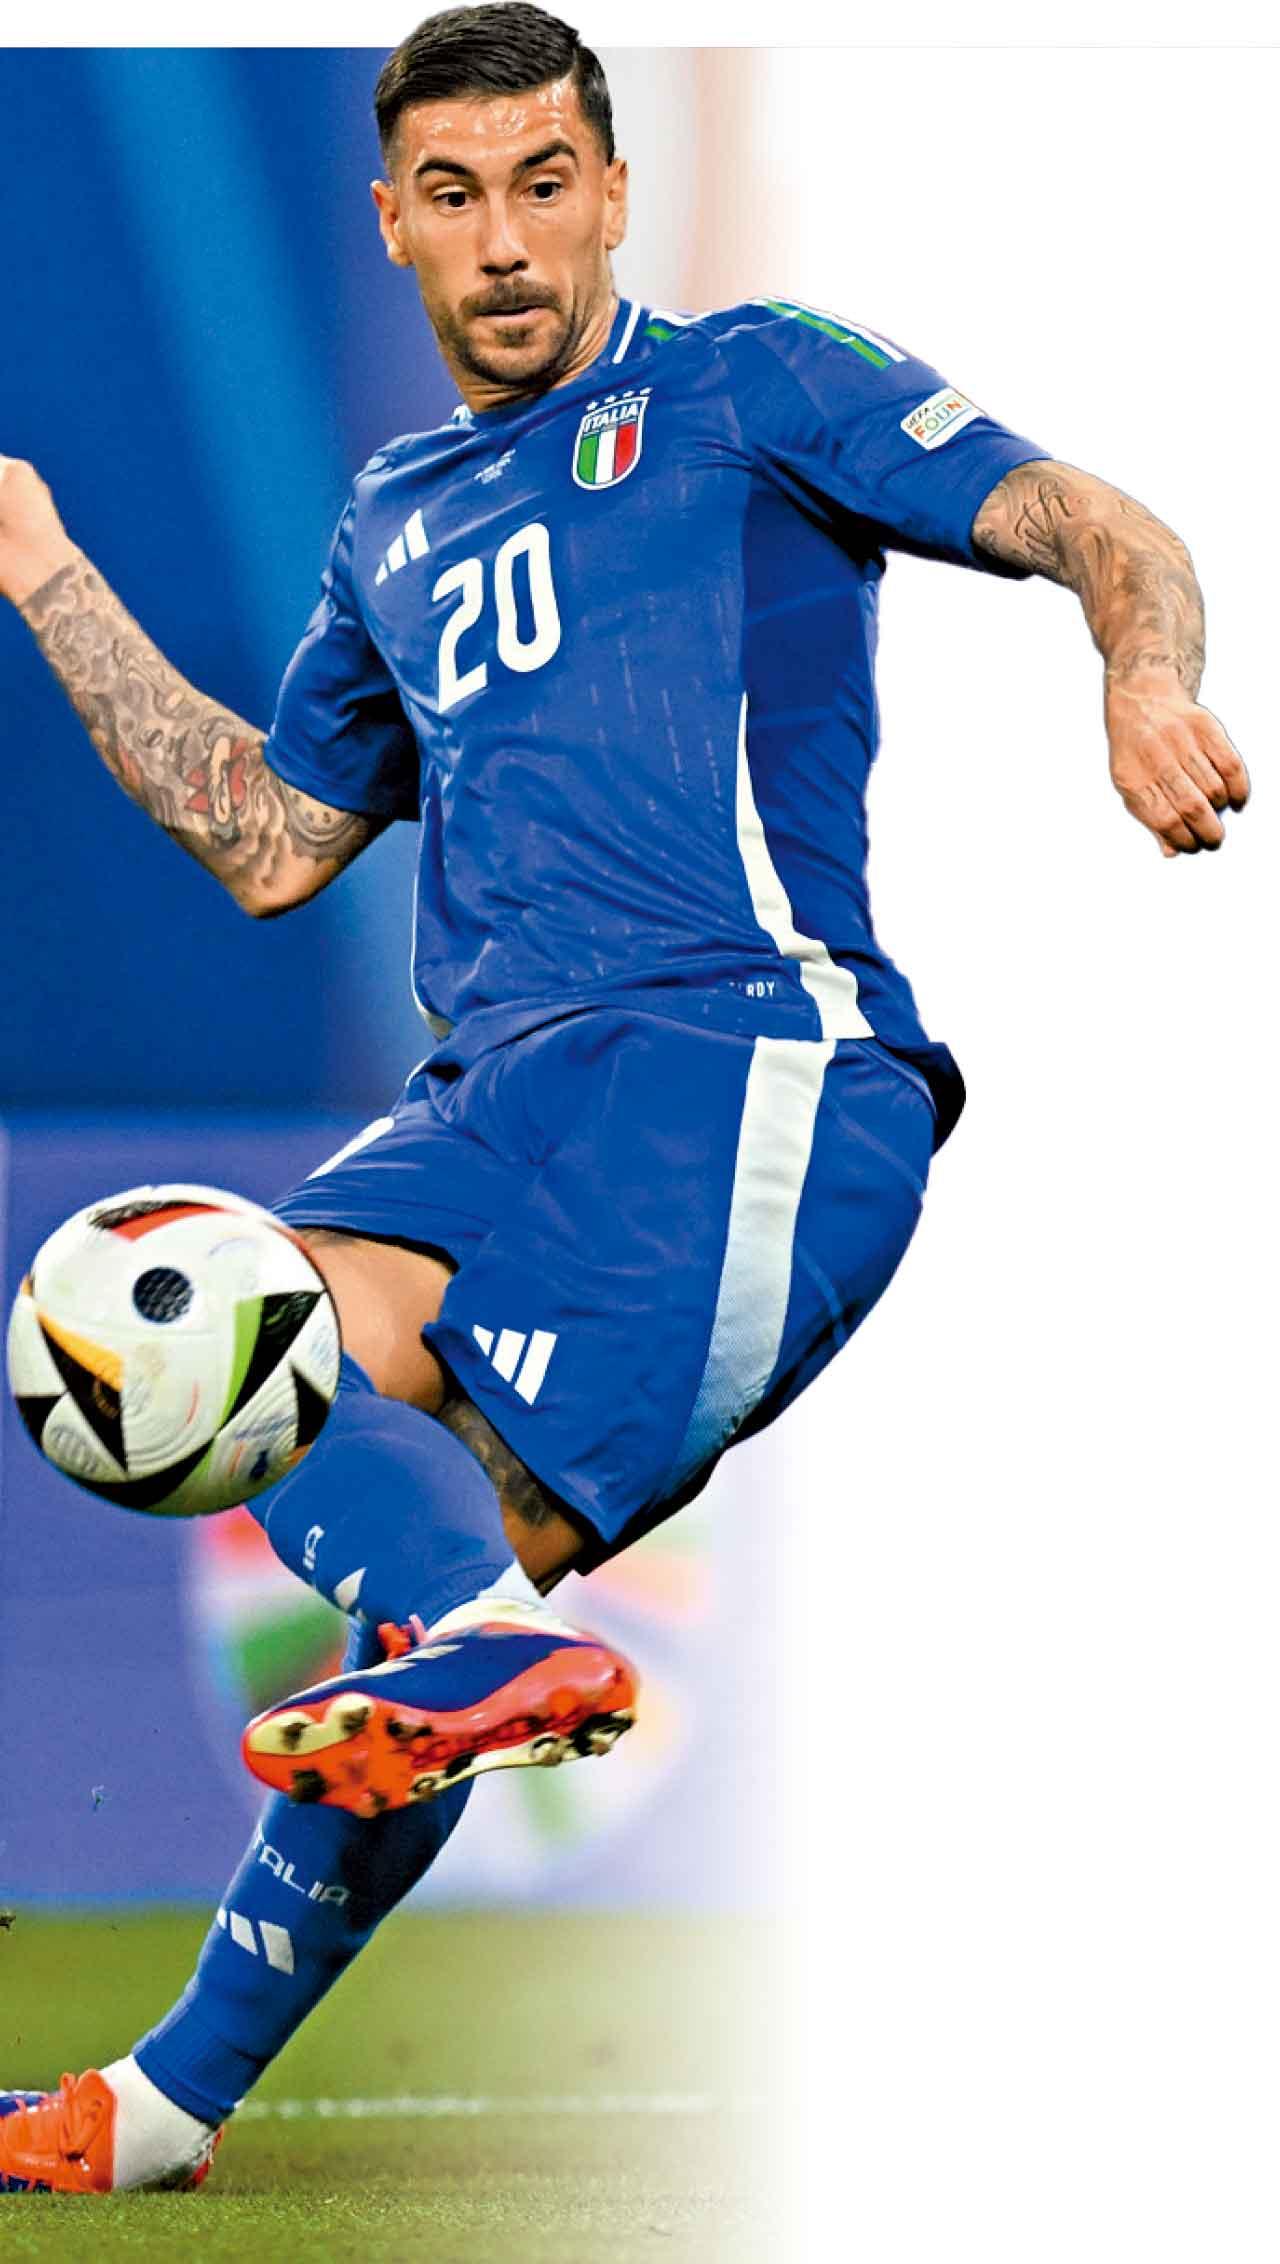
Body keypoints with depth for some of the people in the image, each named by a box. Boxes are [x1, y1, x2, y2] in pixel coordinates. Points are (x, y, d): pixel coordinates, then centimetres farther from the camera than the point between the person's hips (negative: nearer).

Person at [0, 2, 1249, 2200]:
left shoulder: (742, 389, 11)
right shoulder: (393, 522, 29)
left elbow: (1092, 530, 1)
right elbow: (266, 841, 35)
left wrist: (1145, 674, -22)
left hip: (751, 1054, -6)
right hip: (505, 1093, 6)